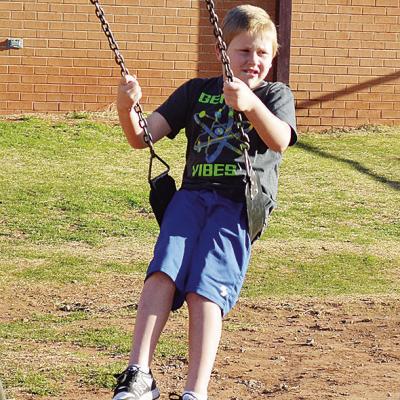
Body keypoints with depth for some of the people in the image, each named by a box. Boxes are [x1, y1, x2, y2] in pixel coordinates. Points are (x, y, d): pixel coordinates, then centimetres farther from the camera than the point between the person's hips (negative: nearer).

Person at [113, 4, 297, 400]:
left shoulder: (275, 95, 15)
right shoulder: (196, 91, 22)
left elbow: (280, 141, -9)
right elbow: (142, 138, 14)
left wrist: (250, 104, -28)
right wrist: (126, 108, -9)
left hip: (241, 202, -2)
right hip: (193, 193, 3)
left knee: (204, 288, -23)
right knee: (163, 272, -24)